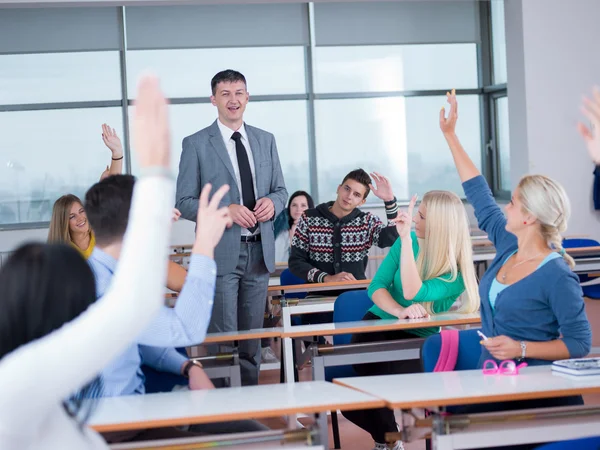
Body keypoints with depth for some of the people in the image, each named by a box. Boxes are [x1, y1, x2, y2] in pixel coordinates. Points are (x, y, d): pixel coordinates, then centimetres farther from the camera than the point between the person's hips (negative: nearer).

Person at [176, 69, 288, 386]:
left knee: (253, 336, 12)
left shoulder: (266, 140, 12)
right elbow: (184, 203, -4)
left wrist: (272, 202, -6)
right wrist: (225, 211, -19)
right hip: (221, 252, -4)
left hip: (259, 250, 5)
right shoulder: (196, 144, -2)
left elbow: (280, 190, 17)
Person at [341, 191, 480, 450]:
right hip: (379, 323, 2)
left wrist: (406, 238, -30)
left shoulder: (458, 271, -14)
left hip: (417, 339, -2)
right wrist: (400, 312, -27)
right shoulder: (409, 242, -2)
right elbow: (376, 287, -6)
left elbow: (412, 293, -29)